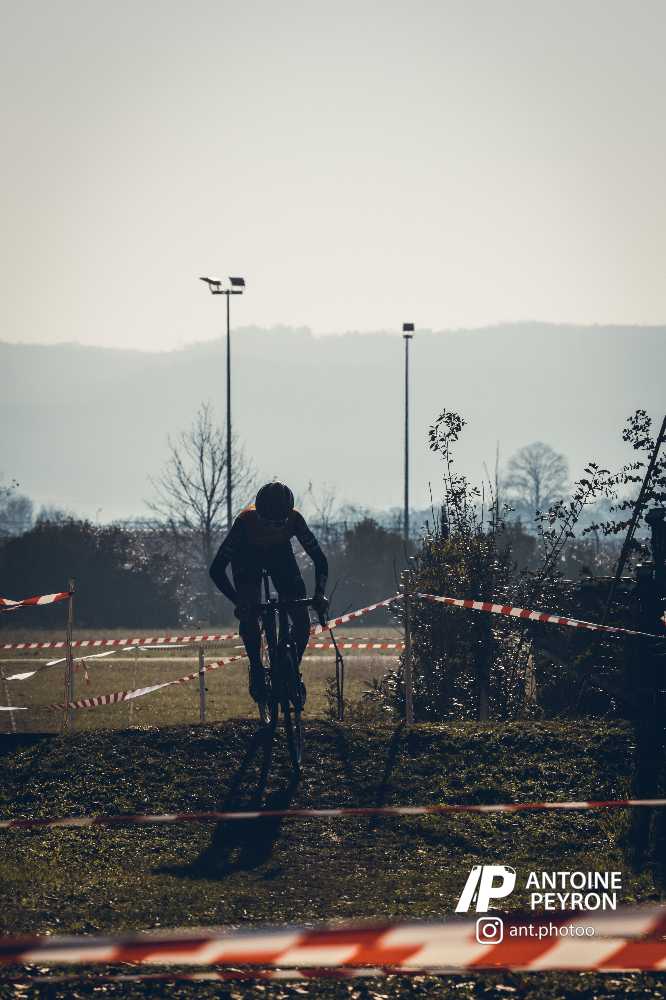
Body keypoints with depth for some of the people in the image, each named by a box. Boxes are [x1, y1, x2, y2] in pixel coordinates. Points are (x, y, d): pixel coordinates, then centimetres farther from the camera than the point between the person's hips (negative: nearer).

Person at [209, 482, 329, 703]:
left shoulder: (294, 519, -33)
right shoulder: (245, 521, -38)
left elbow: (319, 560, -23)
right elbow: (217, 569, -36)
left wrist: (319, 594, -39)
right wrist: (237, 601, -47)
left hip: (280, 554, 2)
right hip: (247, 558, -2)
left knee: (302, 621, -13)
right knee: (248, 616, -24)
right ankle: (256, 668, -3)